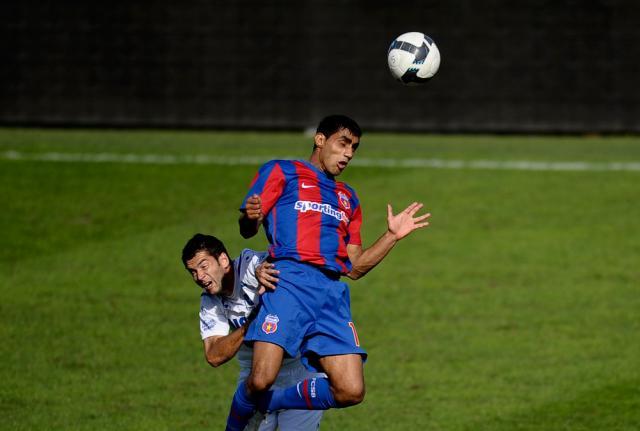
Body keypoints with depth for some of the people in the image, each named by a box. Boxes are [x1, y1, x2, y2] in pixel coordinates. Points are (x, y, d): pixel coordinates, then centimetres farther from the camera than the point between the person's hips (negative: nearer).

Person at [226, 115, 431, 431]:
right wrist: (251, 218, -21)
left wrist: (392, 236, 19)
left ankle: (267, 403, 9)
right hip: (289, 281, -6)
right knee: (261, 380, -23)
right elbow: (246, 230, 3)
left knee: (350, 392, -12)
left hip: (333, 292, 6)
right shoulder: (281, 172, 14)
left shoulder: (348, 199, 31)